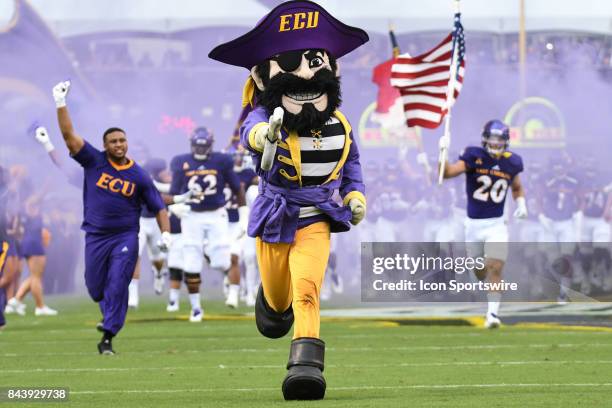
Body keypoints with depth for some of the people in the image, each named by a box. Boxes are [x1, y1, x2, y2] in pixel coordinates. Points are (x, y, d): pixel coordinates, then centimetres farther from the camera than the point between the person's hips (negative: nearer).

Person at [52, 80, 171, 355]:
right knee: (95, 288, 10)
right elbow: (69, 135, -7)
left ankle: (108, 337, -9)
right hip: (95, 236, 2)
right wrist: (61, 103, -15)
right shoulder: (94, 161, -1)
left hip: (125, 238, -2)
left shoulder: (139, 176, -1)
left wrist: (165, 233, -12)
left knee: (117, 287, -12)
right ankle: (110, 314, 42)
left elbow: (159, 208, 4)